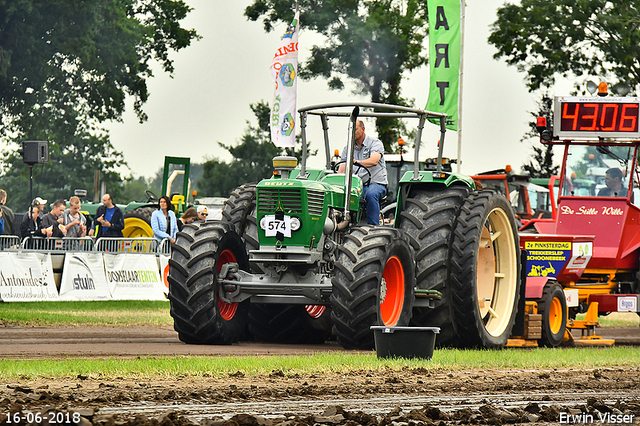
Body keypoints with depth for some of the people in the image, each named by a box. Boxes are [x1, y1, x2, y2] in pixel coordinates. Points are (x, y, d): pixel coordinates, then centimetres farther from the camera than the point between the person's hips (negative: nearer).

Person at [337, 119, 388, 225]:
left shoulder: (375, 143, -1)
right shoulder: (348, 148, 14)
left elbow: (374, 161, -22)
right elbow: (342, 170, 7)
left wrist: (358, 162, -41)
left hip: (376, 183, -4)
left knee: (371, 194, -38)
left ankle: (373, 227, -36)